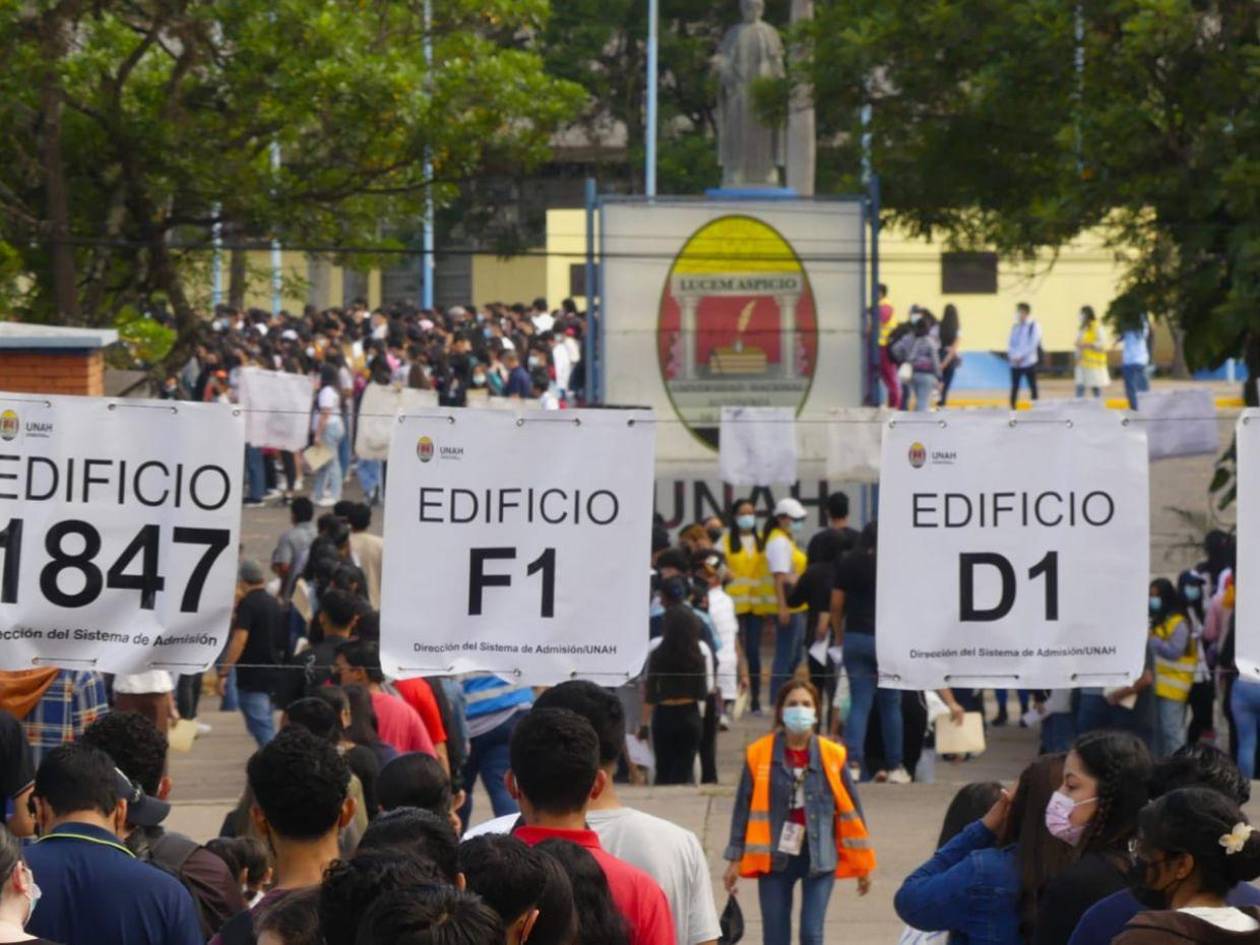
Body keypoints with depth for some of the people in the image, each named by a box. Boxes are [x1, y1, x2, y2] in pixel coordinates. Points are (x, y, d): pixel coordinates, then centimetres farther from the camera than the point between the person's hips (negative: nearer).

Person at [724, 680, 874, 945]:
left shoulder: (832, 755, -3)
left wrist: (862, 862, 6)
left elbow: (850, 809, 4)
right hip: (775, 857, 1)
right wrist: (736, 858, 1)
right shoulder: (759, 754, -4)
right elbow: (744, 808, 2)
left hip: (819, 857, -1)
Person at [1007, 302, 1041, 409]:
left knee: (1032, 387, 2)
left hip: (1028, 362, -4)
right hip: (1015, 363, 4)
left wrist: (1020, 357, -15)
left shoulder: (1034, 326, -3)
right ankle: (1012, 408, 6)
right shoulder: (1015, 327, 11)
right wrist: (1012, 356, -9)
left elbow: (1033, 344, -11)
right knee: (1014, 387, 3)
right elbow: (1011, 343, 10)